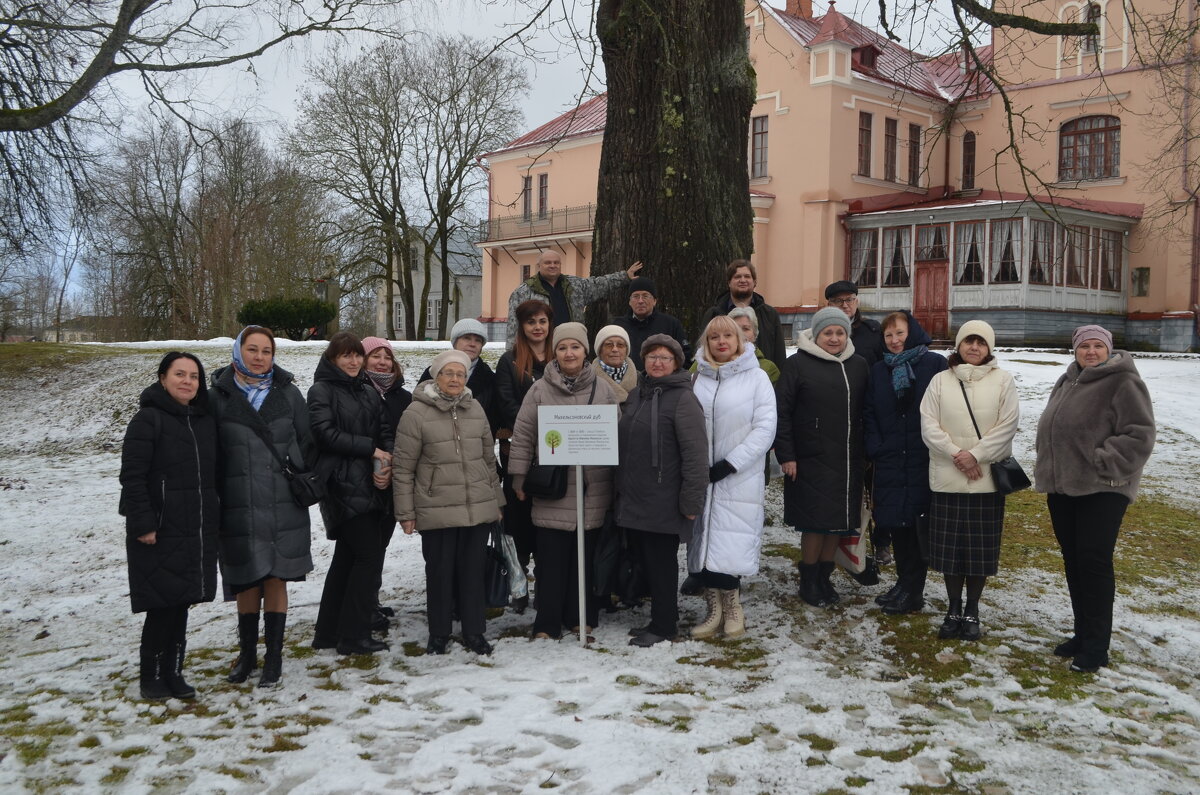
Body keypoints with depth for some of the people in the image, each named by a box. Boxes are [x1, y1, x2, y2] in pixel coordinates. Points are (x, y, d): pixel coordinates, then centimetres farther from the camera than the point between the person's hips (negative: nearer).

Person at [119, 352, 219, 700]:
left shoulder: (206, 421, 12)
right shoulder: (148, 420, -8)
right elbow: (132, 477, -12)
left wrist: (215, 520, 13)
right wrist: (143, 525, -17)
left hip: (198, 533, 6)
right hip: (160, 532, -6)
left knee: (181, 603, 11)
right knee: (162, 604, -2)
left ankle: (172, 672, 21)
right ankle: (150, 676, 12)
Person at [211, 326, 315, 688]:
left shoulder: (288, 393, 4)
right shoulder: (220, 396, 1)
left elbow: (307, 443, 7)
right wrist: (216, 495, -2)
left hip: (282, 505, 0)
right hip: (238, 507, 0)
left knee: (275, 580, 4)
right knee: (245, 582, 8)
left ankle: (274, 657, 15)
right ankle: (247, 652, 26)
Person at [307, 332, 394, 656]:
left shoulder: (369, 392, 17)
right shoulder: (322, 390, -2)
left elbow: (386, 432, 9)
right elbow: (326, 433, -14)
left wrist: (387, 464, -10)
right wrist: (371, 448, -14)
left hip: (370, 484, 7)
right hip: (343, 485, -7)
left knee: (348, 557, 12)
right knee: (369, 555, -9)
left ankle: (328, 633, 22)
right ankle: (353, 636, -1)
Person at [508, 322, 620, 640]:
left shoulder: (603, 388, 5)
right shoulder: (540, 390, 1)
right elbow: (522, 435, 3)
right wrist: (519, 477, 1)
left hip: (593, 487, 1)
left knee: (587, 555, 8)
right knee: (551, 557, 2)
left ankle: (583, 617, 22)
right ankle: (547, 623, 11)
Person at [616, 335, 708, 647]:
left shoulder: (683, 399, -11)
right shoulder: (635, 395, 14)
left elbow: (696, 455, -17)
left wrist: (691, 501, -18)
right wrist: (621, 489, 19)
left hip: (663, 502, -8)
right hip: (634, 500, 8)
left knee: (661, 563, 1)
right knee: (647, 561, 15)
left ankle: (663, 626, 13)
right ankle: (661, 618, 28)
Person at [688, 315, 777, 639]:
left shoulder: (756, 377, -1)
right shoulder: (698, 377, 8)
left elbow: (765, 429, -7)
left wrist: (729, 464, -12)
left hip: (740, 478, -3)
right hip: (701, 476, 3)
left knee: (731, 544, -6)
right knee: (705, 541, 3)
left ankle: (730, 604, 13)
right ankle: (716, 608, 14)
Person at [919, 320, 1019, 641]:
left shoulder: (1002, 381, 1)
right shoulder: (940, 380, 5)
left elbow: (1007, 426, -5)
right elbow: (928, 424, -2)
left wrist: (976, 455, -14)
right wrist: (955, 454, -13)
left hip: (987, 479, -1)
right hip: (946, 478, 1)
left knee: (981, 547, 5)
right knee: (949, 546, 6)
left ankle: (972, 611, 19)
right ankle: (954, 609, 20)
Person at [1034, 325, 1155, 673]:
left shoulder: (1123, 382, -9)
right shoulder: (1067, 382, 15)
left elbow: (1139, 434, -14)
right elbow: (1051, 429, 24)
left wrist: (1104, 464, -18)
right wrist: (1048, 469, 13)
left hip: (1102, 490, -8)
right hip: (1062, 487, 8)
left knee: (1094, 560, -8)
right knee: (1073, 559, 12)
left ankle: (1096, 645, 1)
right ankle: (1083, 633, 24)